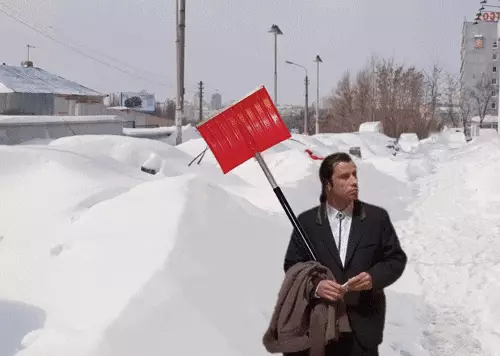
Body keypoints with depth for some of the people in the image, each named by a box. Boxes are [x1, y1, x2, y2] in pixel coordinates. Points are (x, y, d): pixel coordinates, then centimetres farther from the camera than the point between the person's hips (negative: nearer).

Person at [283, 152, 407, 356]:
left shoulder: (377, 217, 3)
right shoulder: (307, 221, 2)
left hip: (364, 328, 0)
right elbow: (293, 265, 2)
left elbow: (396, 259, 5)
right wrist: (315, 286, -18)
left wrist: (374, 277, -15)